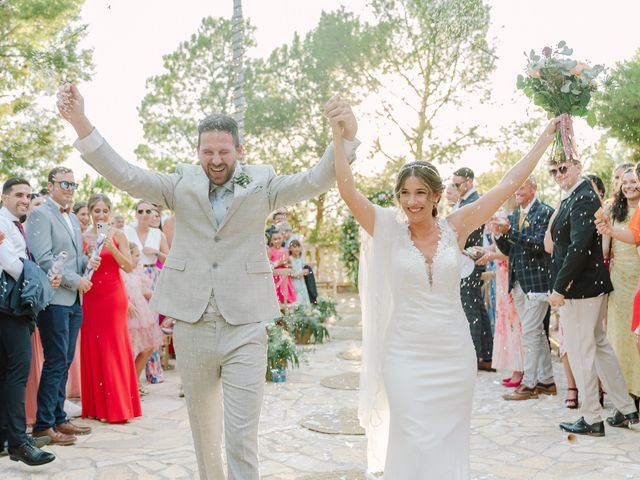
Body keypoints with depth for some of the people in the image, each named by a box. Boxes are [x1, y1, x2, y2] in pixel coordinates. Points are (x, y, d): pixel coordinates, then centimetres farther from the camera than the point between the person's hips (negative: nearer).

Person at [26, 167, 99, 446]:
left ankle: (59, 419, 19)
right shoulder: (40, 215, -6)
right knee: (56, 362, -5)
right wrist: (76, 281, -13)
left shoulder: (73, 219, 20)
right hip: (54, 300, -8)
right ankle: (43, 425, 4)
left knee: (64, 362, 11)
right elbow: (43, 259, -14)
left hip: (74, 300, 8)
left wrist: (88, 263, 4)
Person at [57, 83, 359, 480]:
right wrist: (80, 122, -15)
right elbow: (124, 175, -3)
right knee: (204, 431, 18)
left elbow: (316, 181, -10)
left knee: (242, 436, -2)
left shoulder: (262, 184, 1)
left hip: (245, 327, -2)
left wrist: (347, 135, -28)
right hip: (191, 325, 3)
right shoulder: (182, 184, 5)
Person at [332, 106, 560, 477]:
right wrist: (339, 136, -18)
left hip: (454, 353, 2)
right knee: (412, 444, 1)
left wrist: (545, 139, 4)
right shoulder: (390, 231, -3)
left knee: (450, 442, 13)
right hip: (406, 356, -2)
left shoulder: (455, 228, 0)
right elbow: (349, 192, -12)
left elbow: (509, 186, 2)